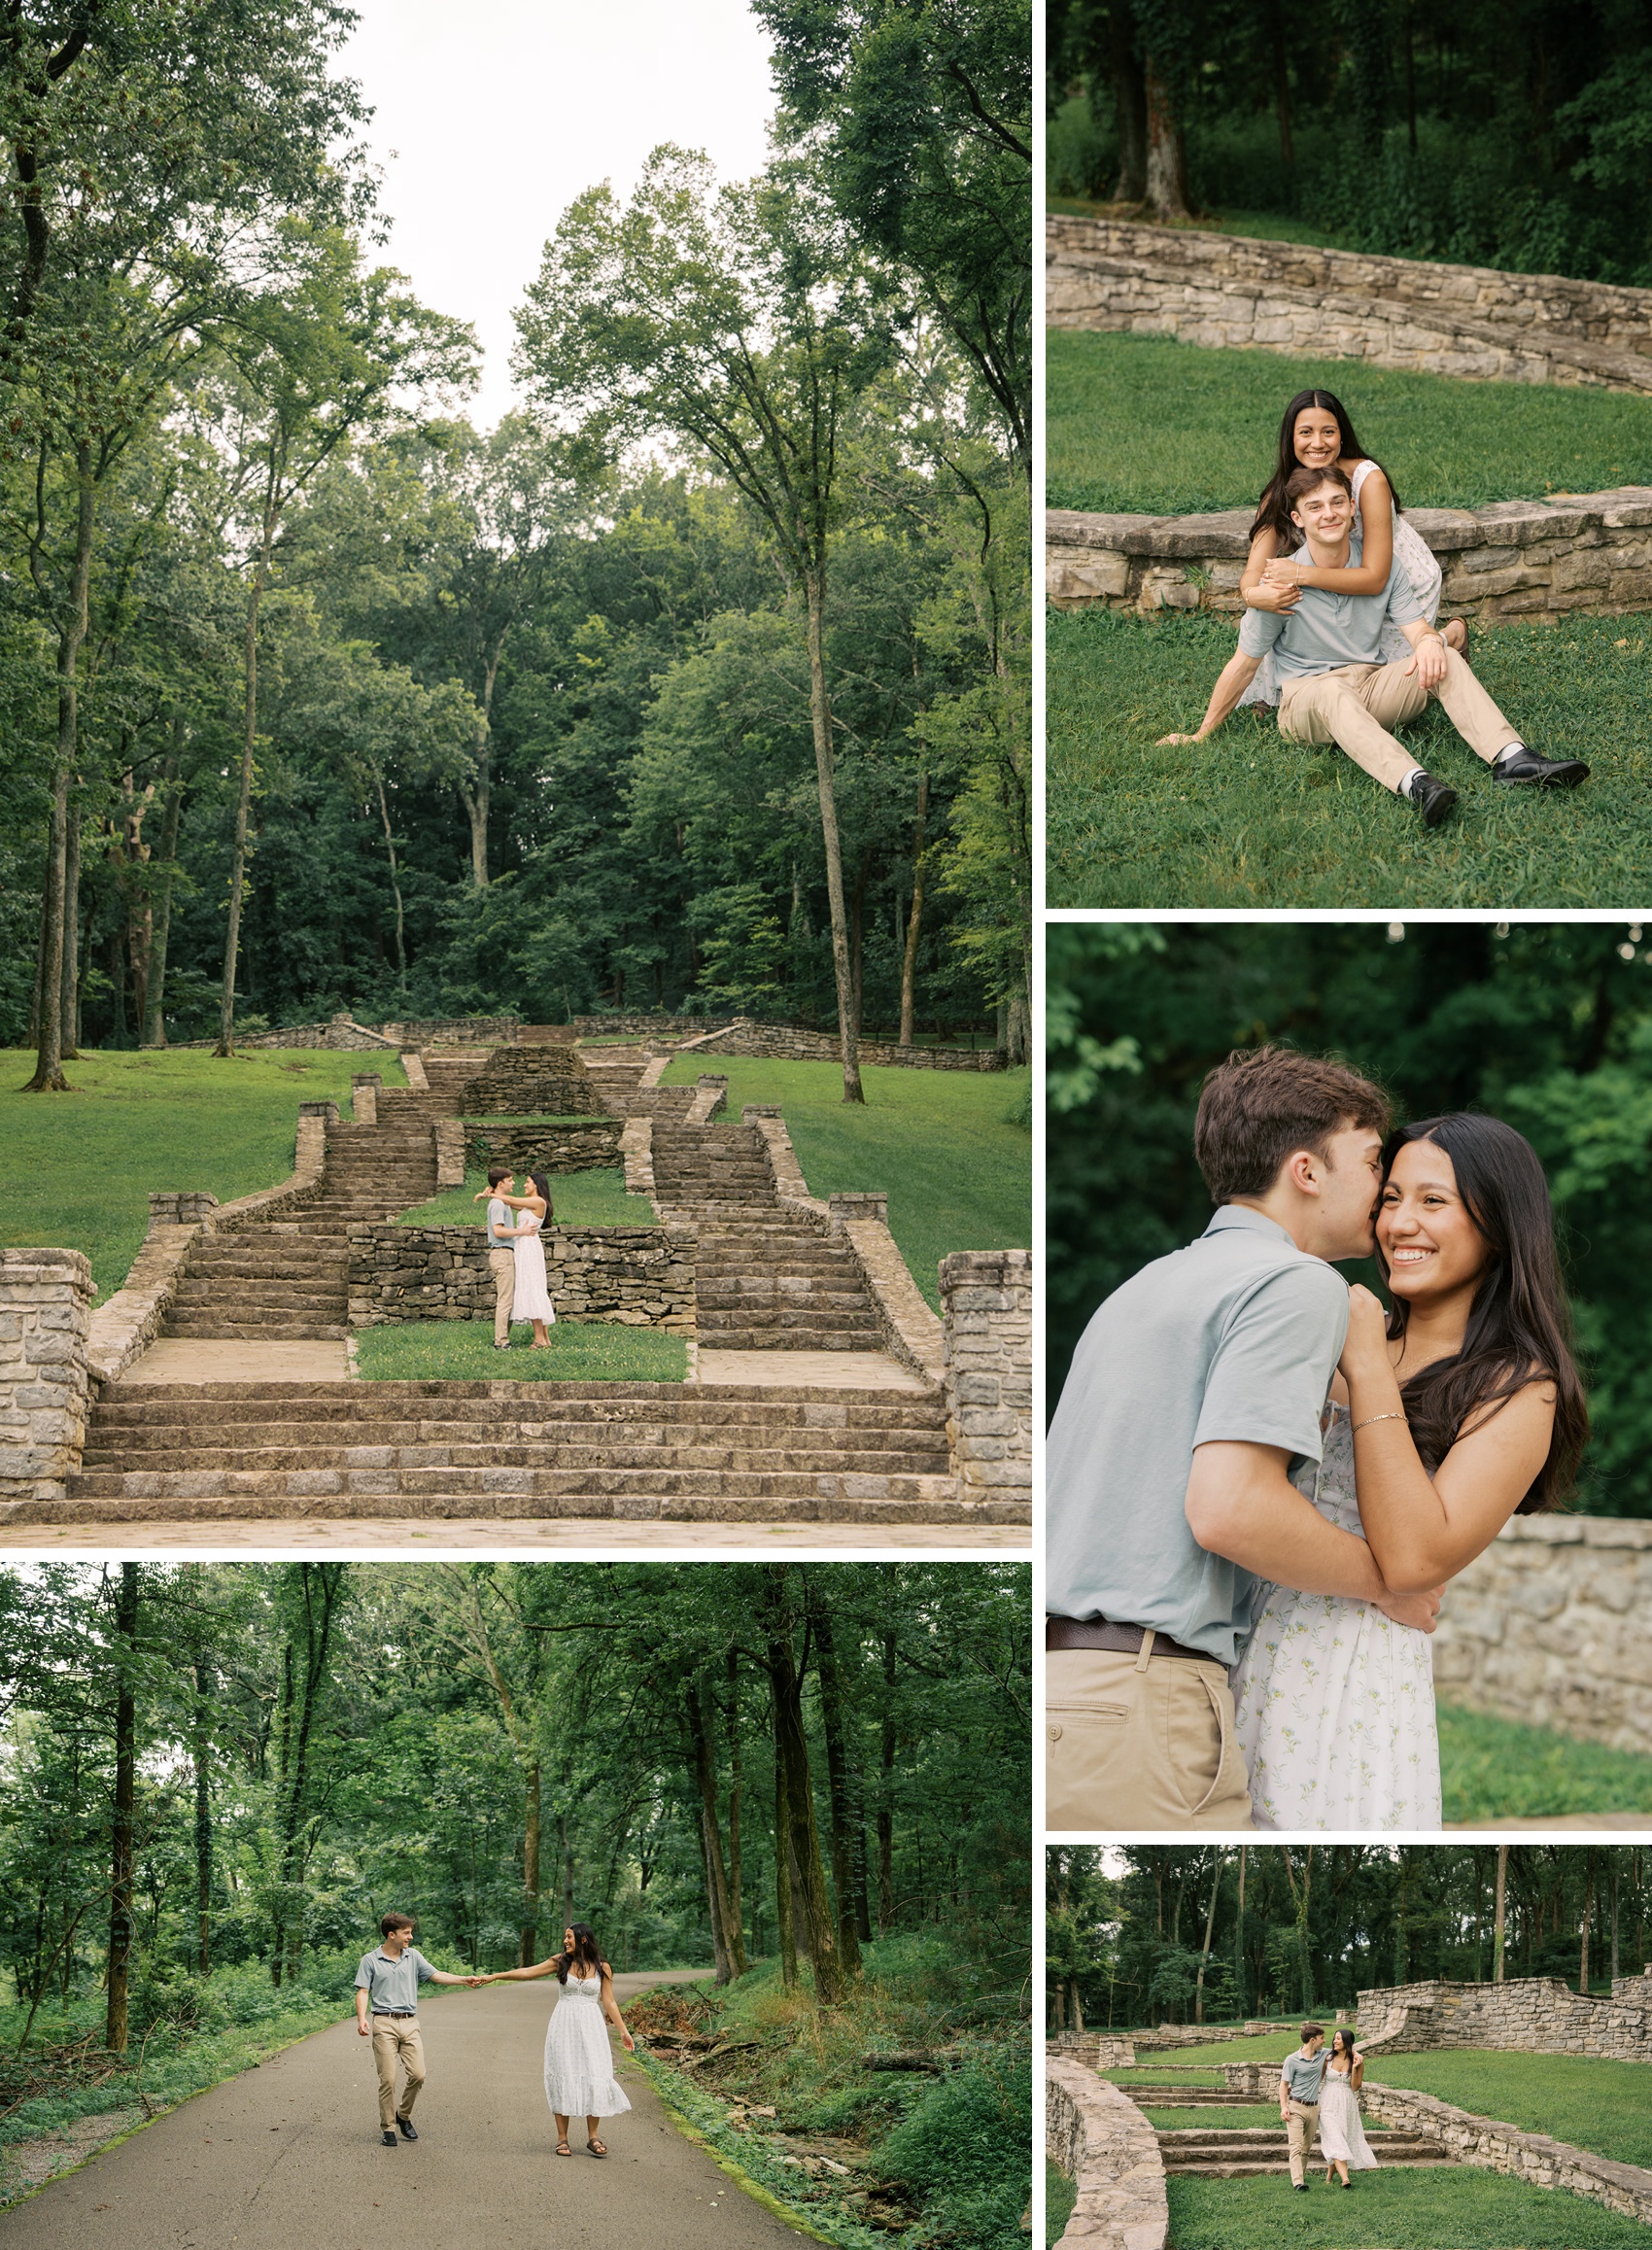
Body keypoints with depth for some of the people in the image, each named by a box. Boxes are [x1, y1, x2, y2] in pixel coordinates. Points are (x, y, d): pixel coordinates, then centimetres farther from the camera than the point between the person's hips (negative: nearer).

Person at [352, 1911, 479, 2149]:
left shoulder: (413, 1956, 13)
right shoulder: (370, 1960, 2)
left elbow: (435, 1975, 9)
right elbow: (363, 1991, -1)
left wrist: (464, 1980, -2)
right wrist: (361, 2018, -15)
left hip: (410, 2023, 3)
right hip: (384, 2024, -3)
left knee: (417, 2074, -5)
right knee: (388, 2079, -5)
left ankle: (404, 2116, 18)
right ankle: (387, 2128, 7)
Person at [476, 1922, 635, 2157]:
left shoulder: (601, 1968, 3)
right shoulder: (561, 1962, 4)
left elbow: (609, 2002, 6)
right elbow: (528, 1973, 4)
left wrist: (623, 2031, 3)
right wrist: (495, 1977, 0)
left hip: (590, 2026, 0)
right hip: (564, 2025, 0)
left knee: (593, 2078, -6)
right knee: (563, 2077, -1)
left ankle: (592, 2137, 4)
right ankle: (562, 2138, 5)